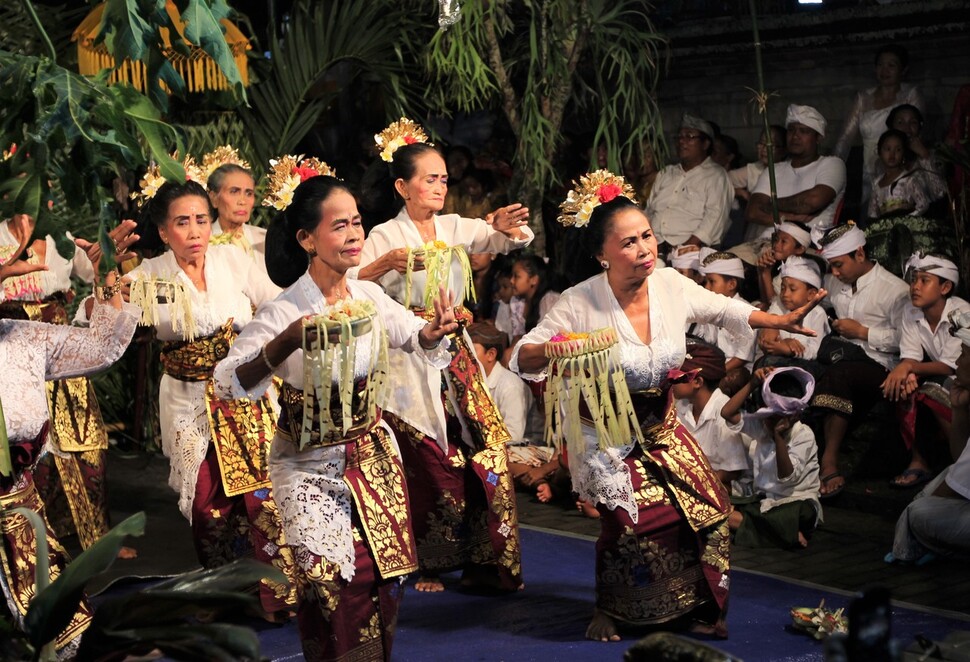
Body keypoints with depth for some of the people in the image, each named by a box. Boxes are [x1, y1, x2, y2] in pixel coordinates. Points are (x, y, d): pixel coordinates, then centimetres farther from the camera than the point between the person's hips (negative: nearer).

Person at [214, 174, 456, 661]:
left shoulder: (370, 297, -4)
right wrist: (285, 344, -37)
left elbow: (416, 340, 10)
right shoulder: (283, 313, -19)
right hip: (311, 465, -5)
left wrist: (433, 334, -15)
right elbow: (227, 384, -23)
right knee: (334, 588, -8)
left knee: (384, 578, 8)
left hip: (372, 454, 5)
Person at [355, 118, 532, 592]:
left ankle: (486, 560, 11)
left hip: (455, 360, 5)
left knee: (486, 448, -1)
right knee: (428, 464, -3)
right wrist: (385, 264, -29)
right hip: (409, 363, -4)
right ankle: (427, 565, 13)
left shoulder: (455, 228, 9)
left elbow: (511, 238, -2)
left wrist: (508, 227, -24)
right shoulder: (386, 237, -4)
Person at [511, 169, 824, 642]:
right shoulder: (580, 305, -24)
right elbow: (522, 360, -19)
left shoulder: (671, 285, -11)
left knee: (708, 509, -5)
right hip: (605, 434, -5)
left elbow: (725, 310, 8)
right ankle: (610, 611, 9)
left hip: (660, 426, 5)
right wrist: (555, 351, -40)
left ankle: (693, 608, 21)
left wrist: (780, 321, 2)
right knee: (633, 521, -20)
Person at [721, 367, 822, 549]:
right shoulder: (762, 425, 7)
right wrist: (752, 385, -9)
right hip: (765, 501, 7)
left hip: (798, 503, -7)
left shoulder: (804, 435, -9)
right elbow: (727, 413, -2)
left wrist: (778, 438, -29)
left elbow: (787, 477, -17)